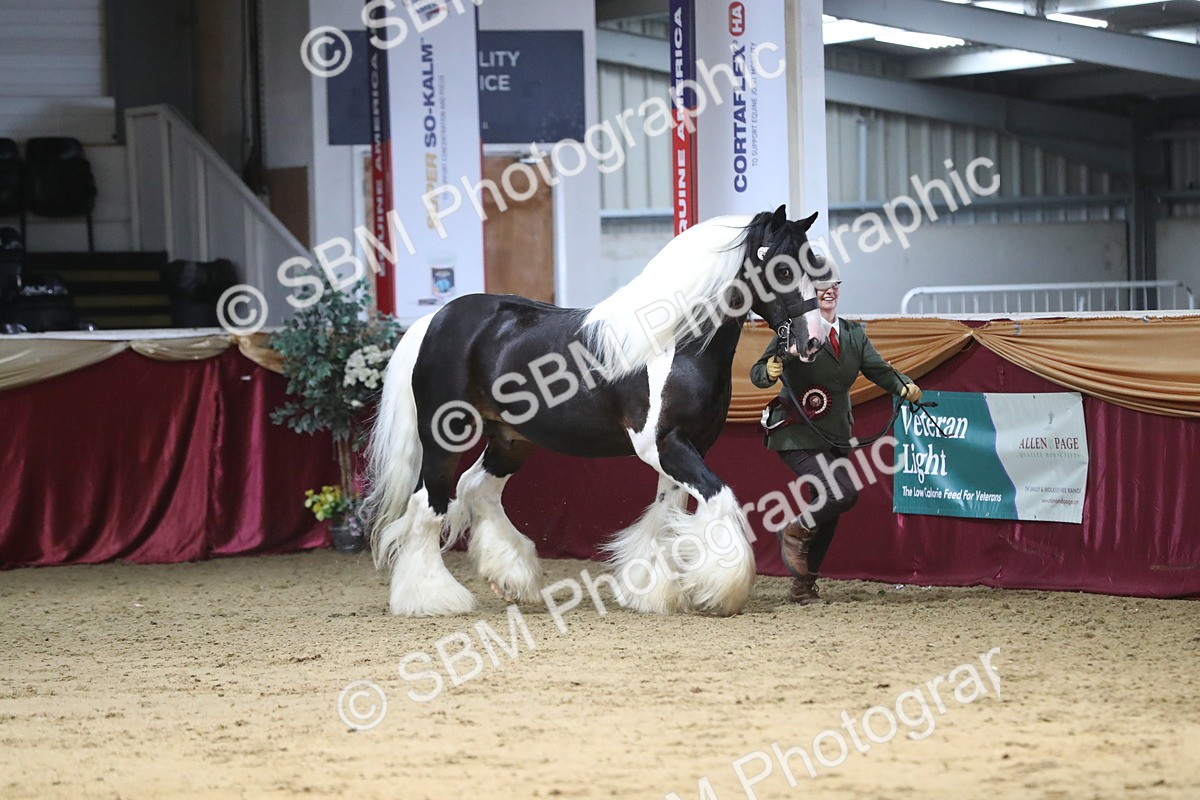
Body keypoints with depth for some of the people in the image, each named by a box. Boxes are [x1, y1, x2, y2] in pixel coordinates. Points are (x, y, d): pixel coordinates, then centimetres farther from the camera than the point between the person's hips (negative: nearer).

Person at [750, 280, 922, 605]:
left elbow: (879, 370, 3)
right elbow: (758, 373, -14)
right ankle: (795, 530, 4)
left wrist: (904, 387, -17)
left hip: (835, 437, 7)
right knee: (843, 493, -23)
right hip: (798, 434, -7)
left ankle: (804, 586, 25)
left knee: (828, 517, 11)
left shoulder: (854, 334, 10)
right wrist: (768, 372, -38)